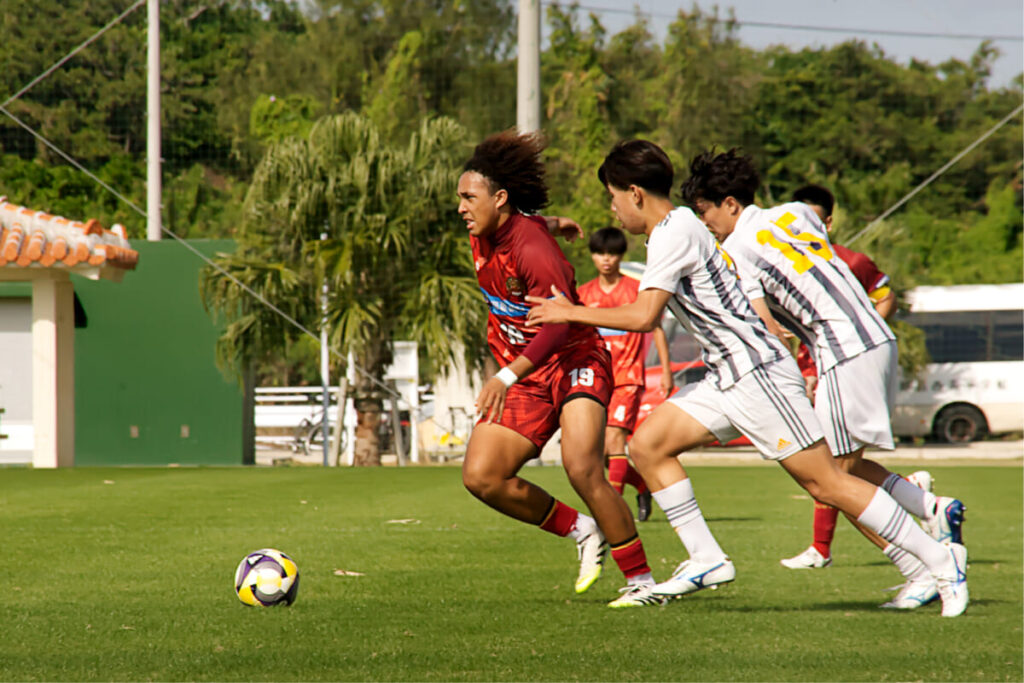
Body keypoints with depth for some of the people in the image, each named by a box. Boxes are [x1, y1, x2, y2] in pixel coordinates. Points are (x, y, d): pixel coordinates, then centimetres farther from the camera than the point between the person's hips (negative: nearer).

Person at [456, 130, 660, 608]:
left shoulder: (532, 248, -24)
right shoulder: (483, 237, 1)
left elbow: (561, 323, -35)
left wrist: (508, 376, -42)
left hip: (574, 362, -8)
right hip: (523, 377, 8)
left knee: (581, 468, -27)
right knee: (480, 476, -10)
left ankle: (640, 580, -17)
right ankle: (582, 532, 8)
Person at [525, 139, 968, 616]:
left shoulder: (674, 233, -15)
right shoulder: (675, 227, 16)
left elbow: (644, 316, -23)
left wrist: (570, 313, -14)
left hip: (758, 371, -10)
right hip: (728, 378, 10)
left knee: (825, 482, -9)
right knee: (648, 444, 3)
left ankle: (940, 561, -4)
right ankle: (707, 561, 1)